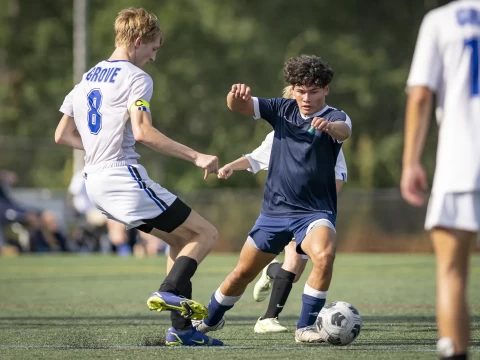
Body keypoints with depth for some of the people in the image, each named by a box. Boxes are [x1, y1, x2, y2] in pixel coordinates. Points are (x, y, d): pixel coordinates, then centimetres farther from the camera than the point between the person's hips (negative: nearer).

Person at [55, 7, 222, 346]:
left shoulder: (88, 78, 18)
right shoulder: (136, 78, -8)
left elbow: (63, 135, 21)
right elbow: (142, 131, -22)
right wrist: (196, 157, -22)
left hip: (96, 180, 9)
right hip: (124, 177, -9)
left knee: (182, 239, 17)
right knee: (206, 233, -1)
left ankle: (182, 328, 8)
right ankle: (170, 291, -24)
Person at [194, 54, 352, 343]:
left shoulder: (334, 118, -10)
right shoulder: (282, 110, 1)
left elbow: (344, 130, -35)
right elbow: (238, 106, -7)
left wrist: (329, 127, -60)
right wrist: (237, 95, -33)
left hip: (315, 211, -3)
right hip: (275, 210, 3)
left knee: (325, 254, -33)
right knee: (243, 272, 11)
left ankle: (306, 326, -17)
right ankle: (210, 319, 38)